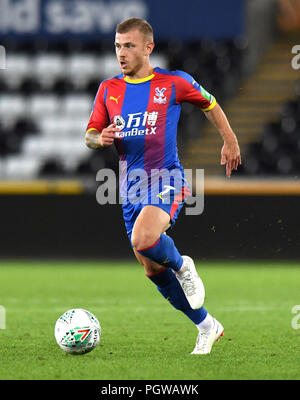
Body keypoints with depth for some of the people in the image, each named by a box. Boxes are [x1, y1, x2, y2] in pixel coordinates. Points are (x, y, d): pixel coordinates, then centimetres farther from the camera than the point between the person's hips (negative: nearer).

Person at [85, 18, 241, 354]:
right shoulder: (108, 90, 8)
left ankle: (181, 265, 0)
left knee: (143, 239, -33)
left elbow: (209, 104, 16)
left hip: (166, 177, -5)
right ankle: (207, 326, 22)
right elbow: (89, 136, 12)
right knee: (153, 271, 6)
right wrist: (101, 138, -11)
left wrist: (230, 141, 16)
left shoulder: (174, 83, -1)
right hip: (130, 186, 5)